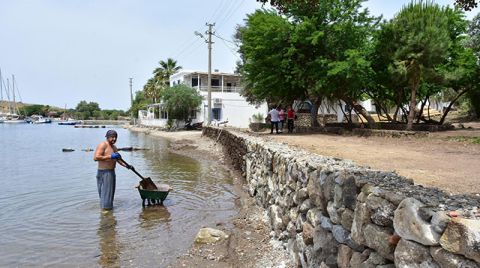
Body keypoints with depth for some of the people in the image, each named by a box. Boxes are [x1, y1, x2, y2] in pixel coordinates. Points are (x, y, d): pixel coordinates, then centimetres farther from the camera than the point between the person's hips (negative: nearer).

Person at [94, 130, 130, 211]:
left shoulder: (114, 147, 15)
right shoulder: (103, 145, -13)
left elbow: (117, 158, 21)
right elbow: (96, 157, -22)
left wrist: (126, 165, 6)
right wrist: (110, 156, -26)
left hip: (111, 172, 9)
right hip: (104, 172, -9)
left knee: (111, 191, 15)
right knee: (106, 191, -6)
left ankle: (109, 206, 26)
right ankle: (104, 209, 1)